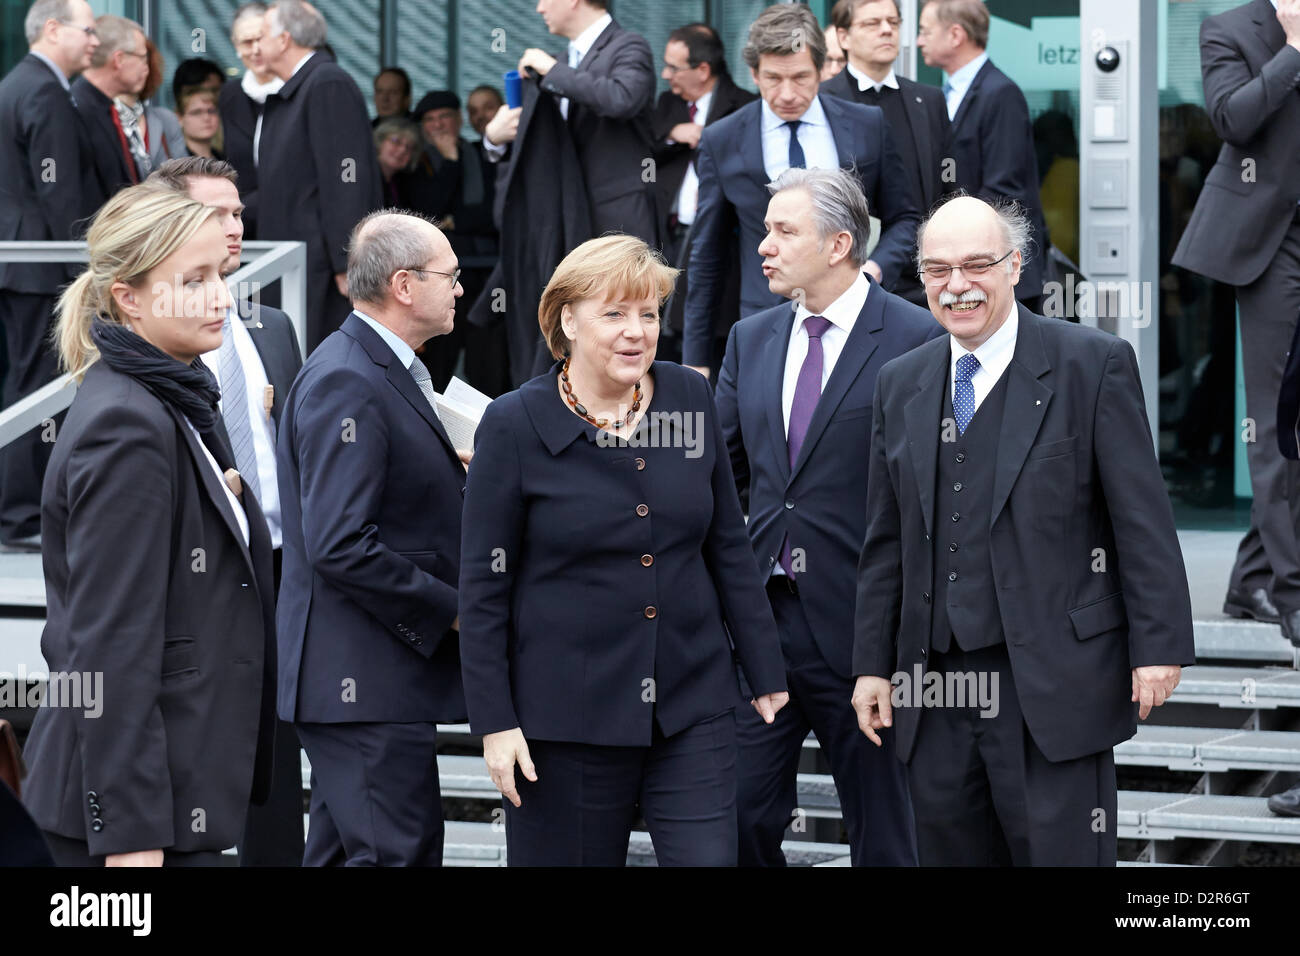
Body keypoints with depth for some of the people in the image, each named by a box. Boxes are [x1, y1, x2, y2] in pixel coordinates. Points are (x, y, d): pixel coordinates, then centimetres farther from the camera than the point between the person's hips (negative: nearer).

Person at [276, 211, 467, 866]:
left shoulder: (386, 371, 17)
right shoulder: (346, 382, -17)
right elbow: (341, 547, -23)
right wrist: (451, 610, -16)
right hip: (368, 685, -11)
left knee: (341, 851, 12)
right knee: (397, 852, -11)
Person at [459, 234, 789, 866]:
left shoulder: (690, 399, 5)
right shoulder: (514, 426, -5)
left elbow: (728, 547, 13)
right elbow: (484, 585, -3)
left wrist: (765, 671, 12)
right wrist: (495, 720, -7)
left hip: (692, 708, 3)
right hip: (565, 717, -3)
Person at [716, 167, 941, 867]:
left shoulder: (916, 340, -6)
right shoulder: (750, 340, 13)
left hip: (859, 623, -5)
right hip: (760, 616, 5)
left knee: (880, 829, 5)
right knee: (739, 814, 2)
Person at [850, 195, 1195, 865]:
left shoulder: (1094, 364, -2)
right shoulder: (900, 385, 13)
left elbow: (1143, 521, -5)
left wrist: (1159, 647, -10)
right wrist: (873, 664, 13)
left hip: (1053, 684, -5)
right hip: (935, 693, 5)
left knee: (1062, 853, -5)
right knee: (948, 849, 7)